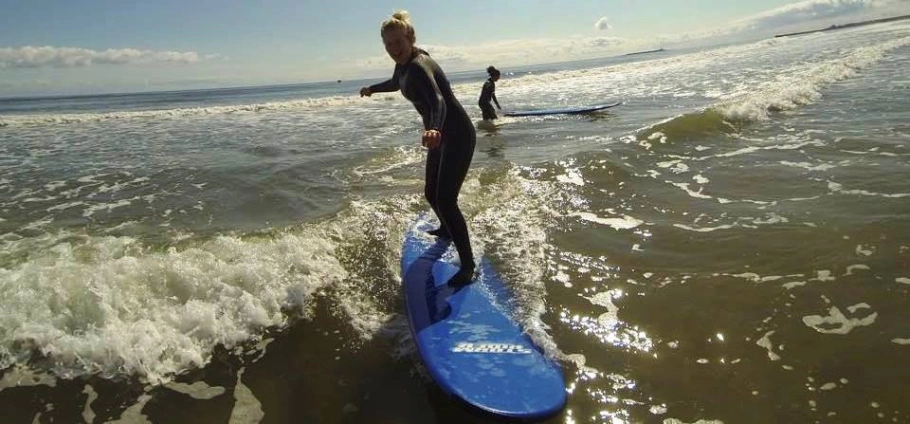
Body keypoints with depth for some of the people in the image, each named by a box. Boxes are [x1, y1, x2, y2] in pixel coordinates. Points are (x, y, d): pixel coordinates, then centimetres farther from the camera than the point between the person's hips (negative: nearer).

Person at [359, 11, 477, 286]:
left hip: (458, 136, -10)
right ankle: (446, 230, 51)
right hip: (440, 134, 10)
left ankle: (468, 266, -12)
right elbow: (396, 84, 30)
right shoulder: (403, 66, 5)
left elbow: (438, 101, -43)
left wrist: (434, 129, -63)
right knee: (431, 193, 21)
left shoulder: (419, 66, -24)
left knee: (446, 199, -17)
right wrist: (372, 89, 50)